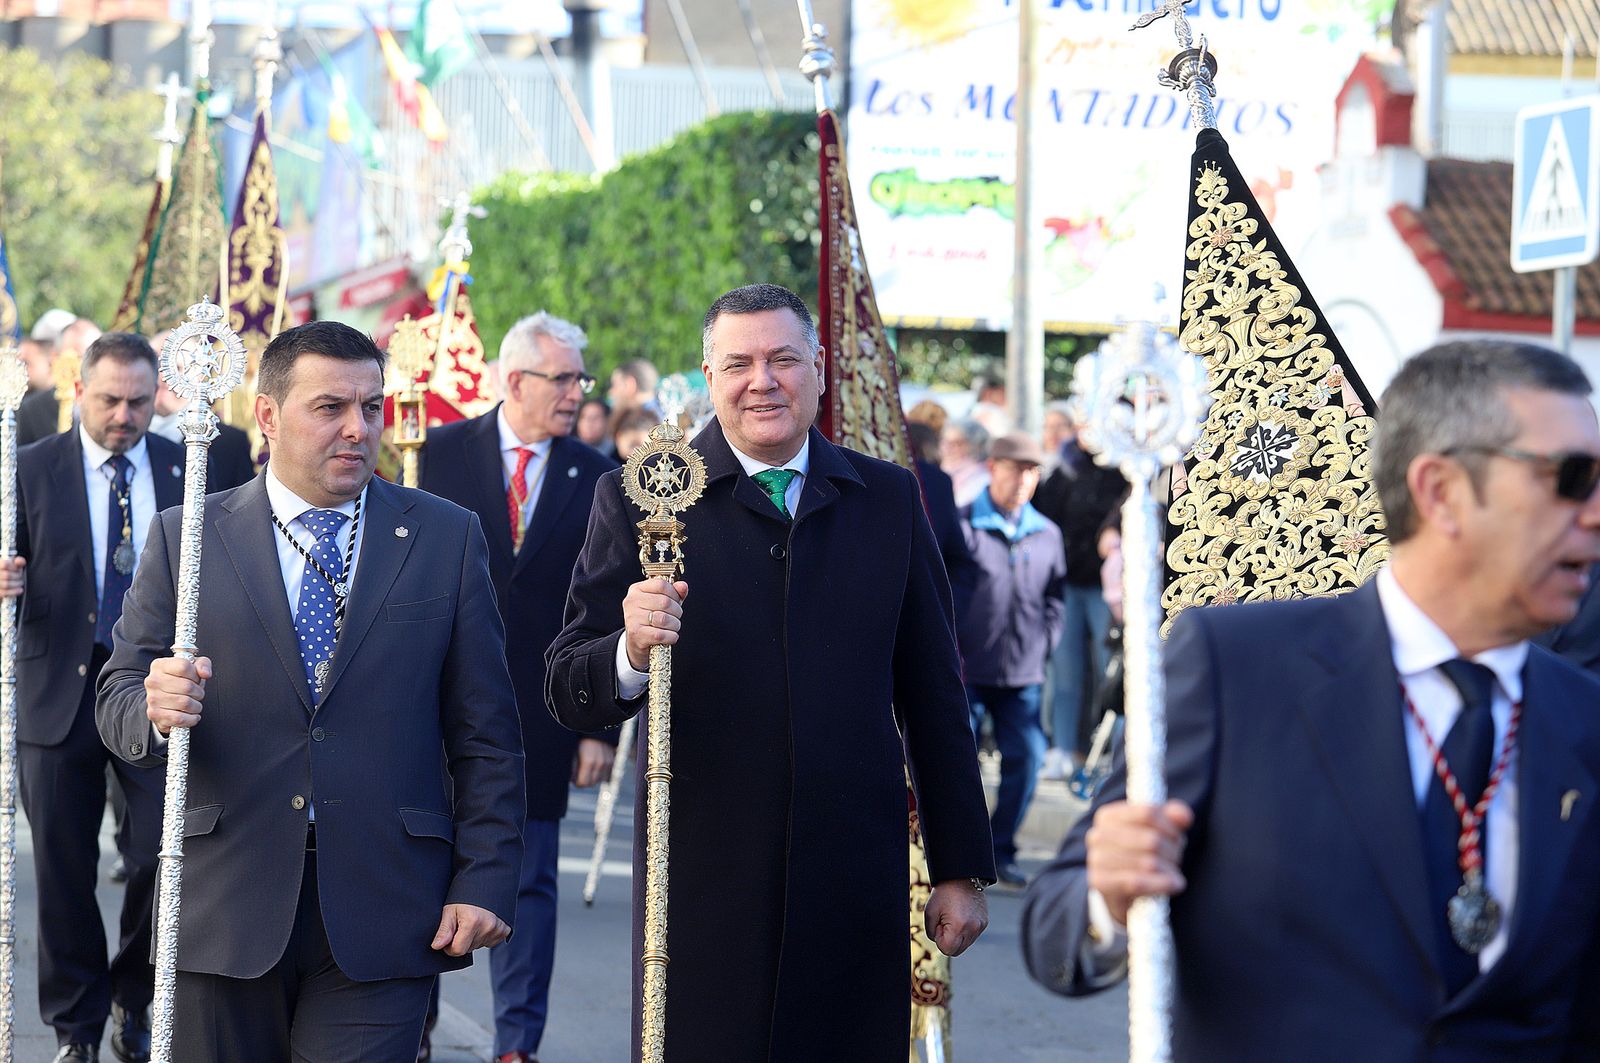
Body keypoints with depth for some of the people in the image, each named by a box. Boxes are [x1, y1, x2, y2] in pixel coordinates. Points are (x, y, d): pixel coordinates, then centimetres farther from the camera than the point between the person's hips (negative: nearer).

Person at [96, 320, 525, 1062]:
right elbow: (119, 696, 5)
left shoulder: (447, 539, 7)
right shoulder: (185, 538, 6)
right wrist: (155, 709, -19)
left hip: (383, 913, 0)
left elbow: (484, 735, 5)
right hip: (226, 911, 1)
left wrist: (485, 882, -3)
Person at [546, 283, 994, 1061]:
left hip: (858, 879, 2)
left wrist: (961, 867, 11)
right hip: (704, 876, -2)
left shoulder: (888, 499, 9)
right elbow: (571, 697, -3)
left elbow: (932, 695, 12)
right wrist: (631, 651, -25)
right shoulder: (642, 500, 0)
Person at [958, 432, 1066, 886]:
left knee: (1026, 756, 2)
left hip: (1023, 676, 4)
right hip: (966, 670, -4)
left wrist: (1043, 645, 7)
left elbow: (1054, 597, 18)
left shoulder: (1047, 535, 9)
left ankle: (1001, 849, 16)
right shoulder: (961, 526, -4)